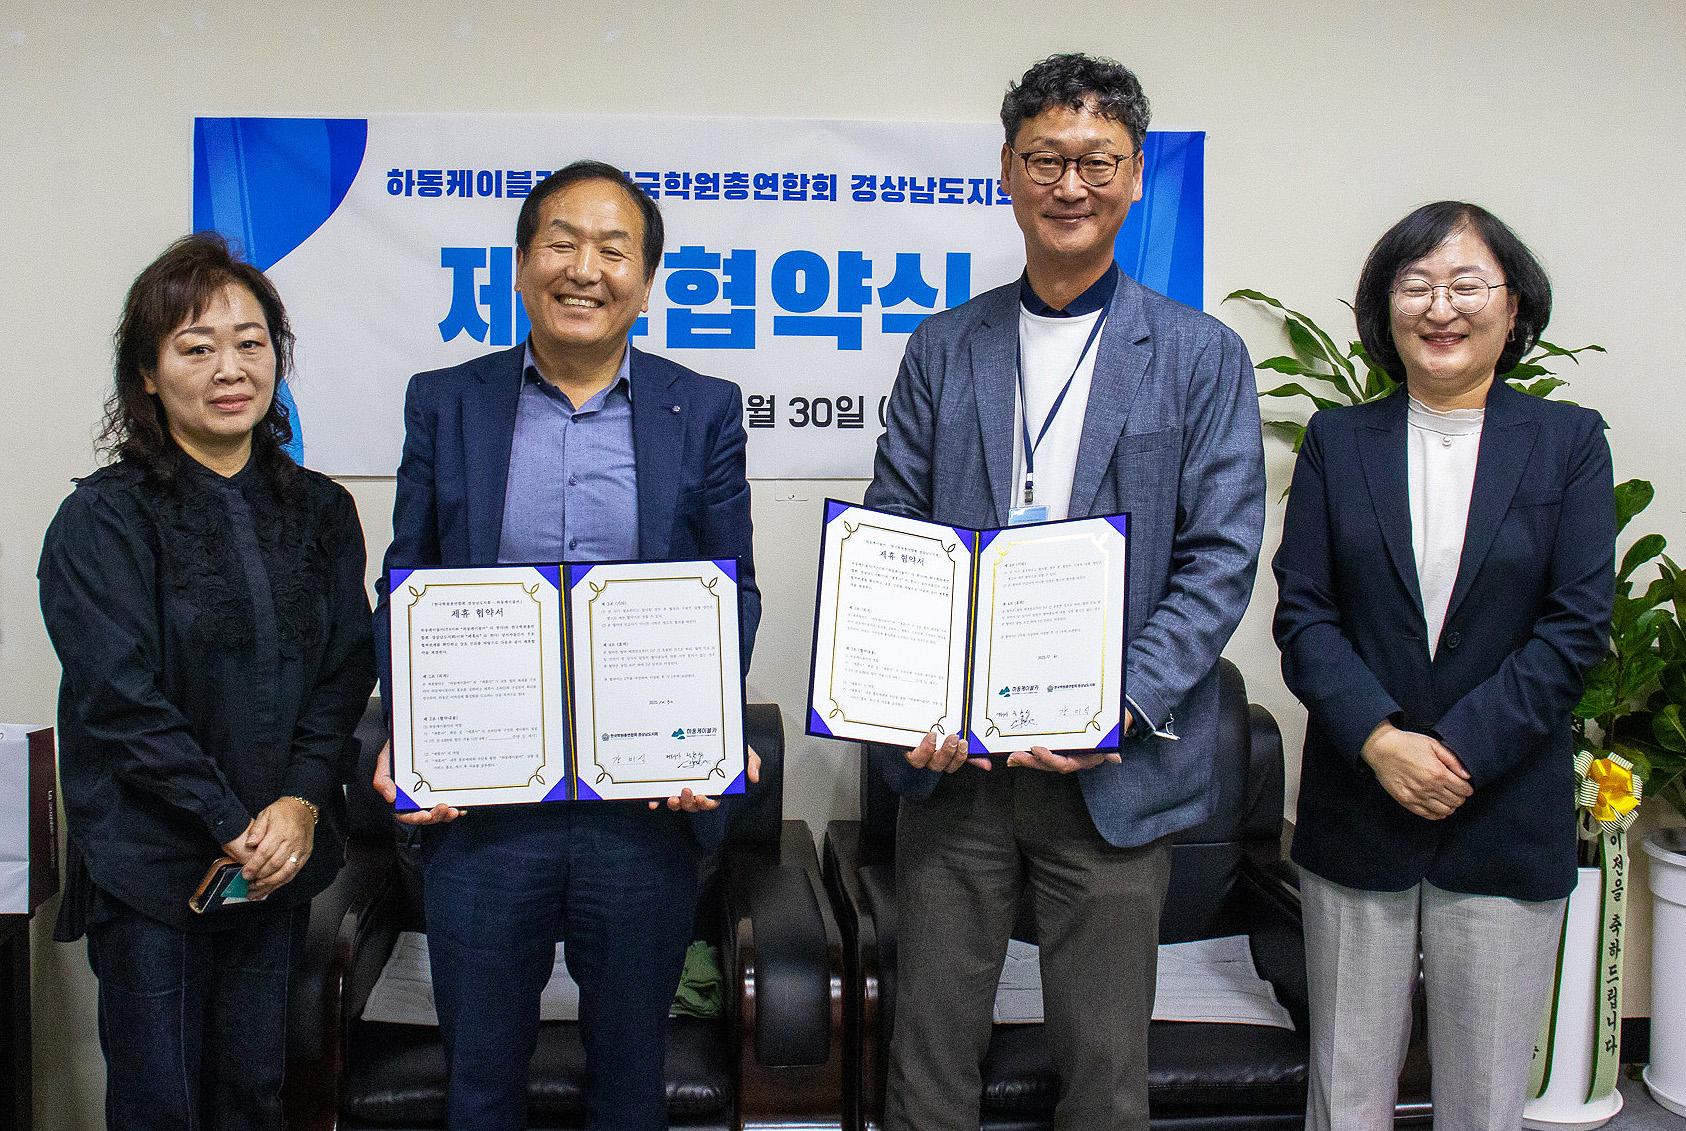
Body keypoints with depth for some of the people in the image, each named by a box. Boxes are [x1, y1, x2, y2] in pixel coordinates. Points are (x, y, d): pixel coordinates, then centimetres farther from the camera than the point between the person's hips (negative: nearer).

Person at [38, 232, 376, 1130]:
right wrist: (234, 826, -15)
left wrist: (301, 803, -11)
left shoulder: (319, 510, 7)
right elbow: (120, 701, -12)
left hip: (281, 855, 4)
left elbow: (347, 671, 3)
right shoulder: (103, 520, -6)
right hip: (150, 863, -3)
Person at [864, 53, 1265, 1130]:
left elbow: (1220, 562, -4)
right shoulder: (941, 348, 8)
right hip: (951, 756, 2)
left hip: (1114, 770, -1)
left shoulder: (1202, 357, 2)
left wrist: (1119, 708, -17)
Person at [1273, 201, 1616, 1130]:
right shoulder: (1337, 439, 5)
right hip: (1354, 809, 1)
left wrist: (1458, 749, -14)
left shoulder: (1568, 443, 3)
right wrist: (1378, 738, -16)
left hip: (1507, 814, 0)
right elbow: (1301, 610, -2)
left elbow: (1577, 625, -5)